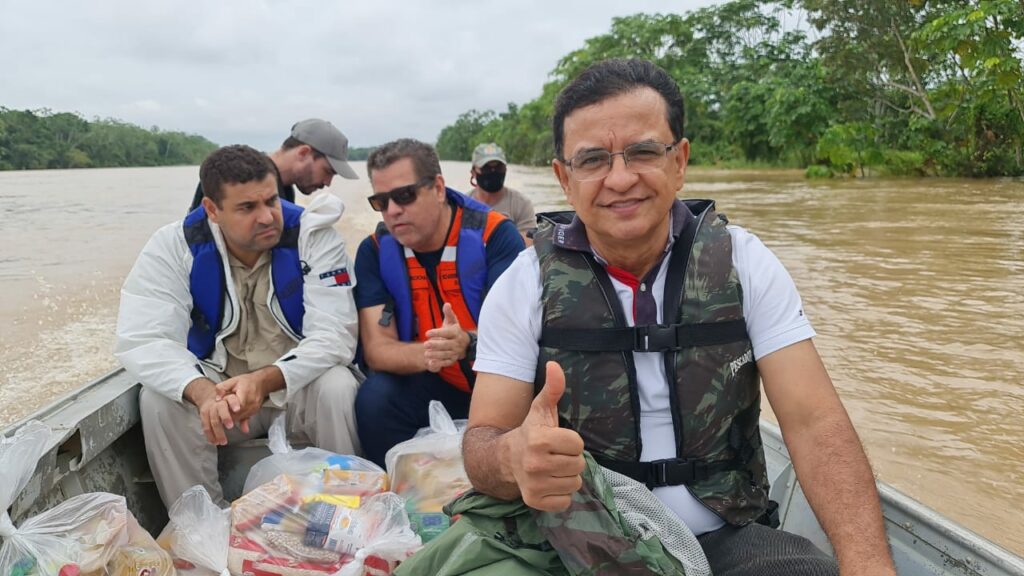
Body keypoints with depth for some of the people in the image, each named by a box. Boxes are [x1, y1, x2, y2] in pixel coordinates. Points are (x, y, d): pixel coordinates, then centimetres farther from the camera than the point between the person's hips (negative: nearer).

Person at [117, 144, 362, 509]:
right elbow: (141, 339, -19)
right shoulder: (175, 246, -11)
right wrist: (201, 390, -40)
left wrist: (266, 380, -39)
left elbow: (334, 336, -21)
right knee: (157, 401, -25)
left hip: (299, 384, -1)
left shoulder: (313, 236, -15)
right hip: (218, 386, 2)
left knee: (338, 388, -32)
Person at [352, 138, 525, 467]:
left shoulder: (494, 234, -12)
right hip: (429, 388, 2)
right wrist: (425, 354, -32)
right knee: (376, 398, -25)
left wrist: (469, 344, -41)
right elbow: (376, 348, -11)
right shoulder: (375, 251, -3)